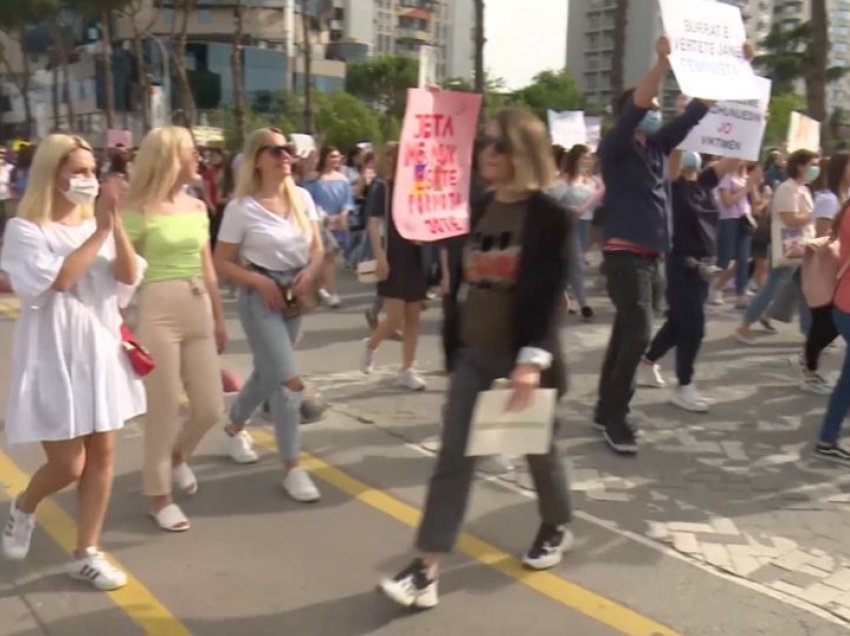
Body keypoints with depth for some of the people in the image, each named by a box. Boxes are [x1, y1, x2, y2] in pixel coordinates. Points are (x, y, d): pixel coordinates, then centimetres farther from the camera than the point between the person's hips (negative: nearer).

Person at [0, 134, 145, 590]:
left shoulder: (96, 223, 5)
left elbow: (129, 278, -5)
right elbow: (58, 281, -22)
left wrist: (115, 222, -16)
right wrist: (99, 232, -19)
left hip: (100, 351, 5)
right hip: (55, 355, -5)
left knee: (102, 454, 7)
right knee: (67, 465, -2)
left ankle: (87, 553, 19)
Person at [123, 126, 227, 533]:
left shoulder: (197, 207, 10)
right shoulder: (141, 211, -9)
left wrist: (219, 319, 20)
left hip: (198, 310, 6)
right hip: (158, 311, -6)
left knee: (210, 408, 9)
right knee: (164, 412, 3)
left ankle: (178, 456, 40)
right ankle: (160, 497, 21)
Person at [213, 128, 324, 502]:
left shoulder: (302, 197, 2)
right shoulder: (242, 207, -12)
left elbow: (317, 247, 6)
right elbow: (222, 263, -8)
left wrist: (310, 272, -14)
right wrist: (260, 282, -19)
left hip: (294, 295, 6)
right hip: (260, 296, -6)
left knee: (268, 373, 18)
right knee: (287, 379, -11)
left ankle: (234, 429, 44)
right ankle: (291, 468, 0)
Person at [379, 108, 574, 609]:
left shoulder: (552, 217, -12)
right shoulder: (480, 208, 6)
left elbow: (549, 296, -19)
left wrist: (532, 360, -26)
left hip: (525, 359, -5)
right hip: (475, 354, 5)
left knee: (538, 448, 15)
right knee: (454, 457, -1)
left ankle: (558, 529, 43)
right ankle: (426, 572, 0)